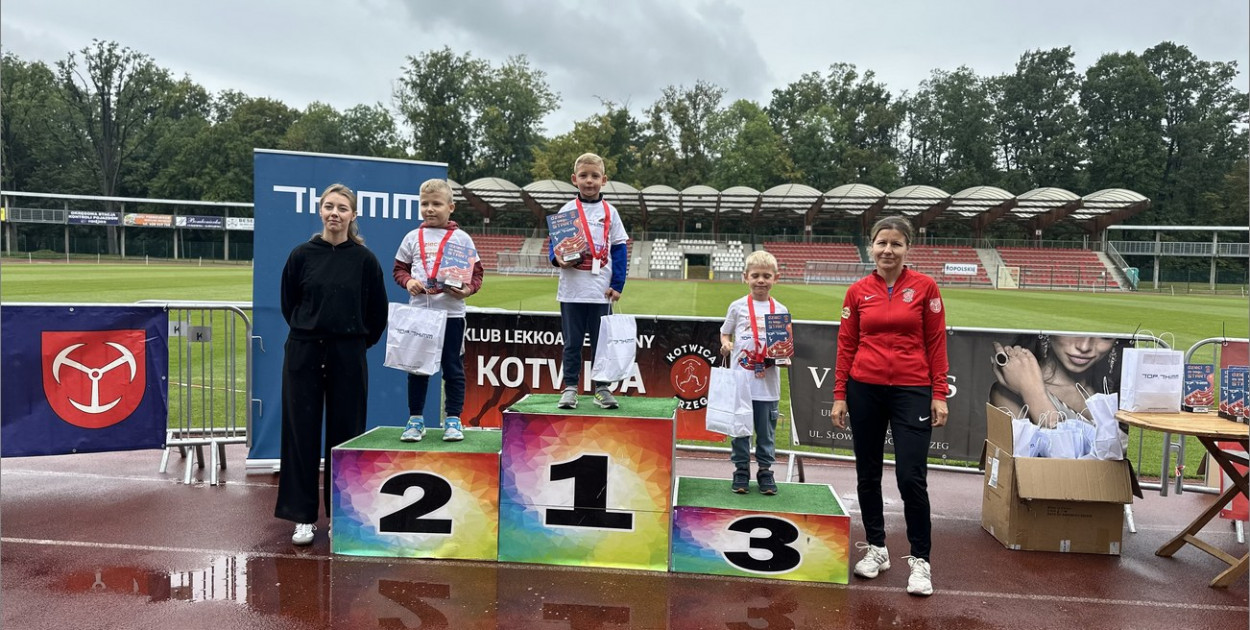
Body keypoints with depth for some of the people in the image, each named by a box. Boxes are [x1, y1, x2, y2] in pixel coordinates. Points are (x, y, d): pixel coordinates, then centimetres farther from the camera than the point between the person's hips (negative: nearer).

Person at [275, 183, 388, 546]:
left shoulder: (364, 259, -2)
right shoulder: (302, 254, 0)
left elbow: (378, 311, 5)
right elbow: (288, 302, 10)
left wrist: (358, 341, 10)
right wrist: (309, 333, 12)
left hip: (348, 356, -1)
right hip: (303, 353, 1)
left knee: (344, 434, 7)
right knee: (302, 433, 4)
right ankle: (303, 516, 15)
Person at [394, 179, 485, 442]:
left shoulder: (462, 238, 1)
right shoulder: (413, 237, 8)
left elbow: (476, 273, 1)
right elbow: (399, 269, 13)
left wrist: (467, 289, -18)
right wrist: (408, 281, -8)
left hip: (451, 313, -2)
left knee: (453, 368, 4)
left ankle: (453, 419, 15)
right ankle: (415, 418, 20)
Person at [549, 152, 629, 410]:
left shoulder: (609, 212, 5)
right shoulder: (567, 211, 3)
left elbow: (619, 250, 5)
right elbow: (554, 242, 5)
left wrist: (617, 285, -2)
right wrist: (558, 258, -18)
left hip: (601, 291, 1)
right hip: (571, 290, 0)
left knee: (601, 342, 7)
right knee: (572, 343, 7)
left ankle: (602, 388, 17)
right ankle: (570, 387, 16)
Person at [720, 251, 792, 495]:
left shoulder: (780, 310, 6)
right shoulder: (738, 306, 3)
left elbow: (787, 344, 11)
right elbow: (725, 332, 12)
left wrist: (783, 353, -11)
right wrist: (725, 344, -9)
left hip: (767, 382, 1)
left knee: (766, 429, 8)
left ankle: (765, 470, 21)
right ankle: (741, 470, 19)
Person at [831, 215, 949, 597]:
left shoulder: (925, 287, 0)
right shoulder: (858, 292, 4)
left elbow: (936, 343, 1)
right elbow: (846, 345, 6)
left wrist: (939, 394, -4)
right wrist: (839, 395, 2)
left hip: (912, 391, -2)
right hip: (865, 390, 3)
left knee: (911, 477, -5)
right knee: (867, 475, 10)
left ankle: (919, 560, 11)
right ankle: (876, 549, 27)